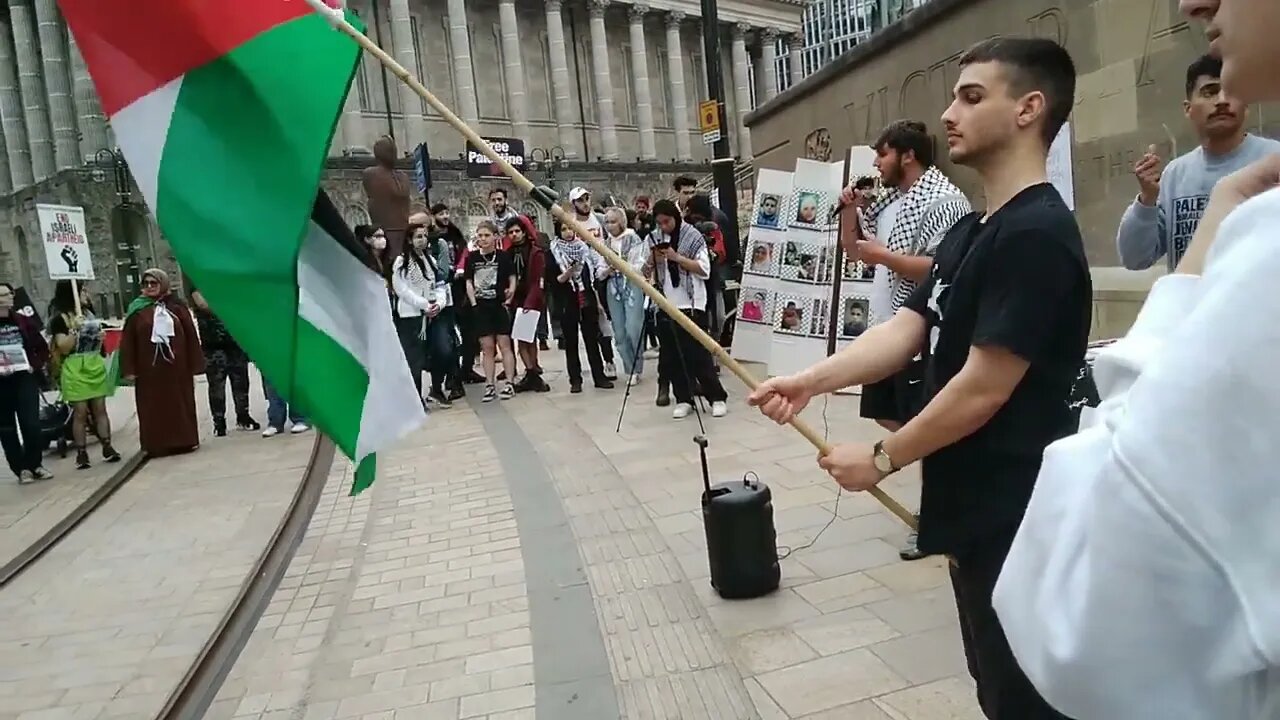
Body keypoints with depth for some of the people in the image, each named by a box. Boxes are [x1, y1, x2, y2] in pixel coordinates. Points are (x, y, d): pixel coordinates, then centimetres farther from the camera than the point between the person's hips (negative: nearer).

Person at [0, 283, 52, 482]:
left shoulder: (24, 320, 4)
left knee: (31, 424, -5)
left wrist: (35, 366, -6)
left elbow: (43, 348, 9)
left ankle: (35, 465, 10)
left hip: (25, 378, 0)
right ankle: (21, 468, 14)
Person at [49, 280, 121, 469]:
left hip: (95, 366, 6)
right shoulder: (59, 318, -6)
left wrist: (101, 337, 8)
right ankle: (81, 454, 3)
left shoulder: (89, 312, 14)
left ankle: (107, 448, 8)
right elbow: (64, 347, -14)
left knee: (100, 409, 5)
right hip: (75, 370, -5)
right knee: (80, 412, -3)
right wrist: (75, 329, -22)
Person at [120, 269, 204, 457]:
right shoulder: (137, 310, 3)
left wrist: (194, 365, -2)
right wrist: (129, 369, -5)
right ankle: (158, 445, 10)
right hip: (149, 368, 0)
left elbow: (191, 336, 1)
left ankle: (184, 440, 16)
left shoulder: (176, 307, 2)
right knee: (154, 407, 4)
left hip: (176, 366, 0)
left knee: (180, 404, 7)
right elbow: (127, 341, 1)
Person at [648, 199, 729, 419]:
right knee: (671, 356, 5)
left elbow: (705, 270, -12)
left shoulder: (693, 236, -5)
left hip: (691, 304, -5)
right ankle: (683, 399, 14)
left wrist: (677, 257, -18)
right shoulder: (655, 238, 9)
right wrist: (654, 260, -8)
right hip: (666, 305, 5)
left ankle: (717, 397, 7)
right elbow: (648, 271, 13)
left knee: (698, 354, -4)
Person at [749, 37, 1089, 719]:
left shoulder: (1035, 234, -20)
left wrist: (883, 458, -13)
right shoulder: (970, 230, 11)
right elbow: (902, 331, 3)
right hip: (975, 503, 9)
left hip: (1016, 512, -9)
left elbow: (985, 387, -23)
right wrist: (811, 380, -11)